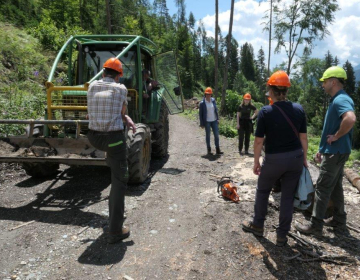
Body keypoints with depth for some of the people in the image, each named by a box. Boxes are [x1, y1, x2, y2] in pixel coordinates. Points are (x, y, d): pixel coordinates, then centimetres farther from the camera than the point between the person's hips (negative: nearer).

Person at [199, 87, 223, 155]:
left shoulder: (213, 100, 3)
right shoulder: (202, 103, -8)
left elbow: (216, 110, 11)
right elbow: (200, 114, -5)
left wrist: (217, 119, 5)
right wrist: (202, 124, -7)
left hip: (214, 121, 4)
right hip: (207, 122, -4)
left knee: (216, 135, 4)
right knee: (208, 135, 7)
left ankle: (218, 150, 12)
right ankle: (209, 150, 17)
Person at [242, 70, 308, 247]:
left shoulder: (265, 112, -14)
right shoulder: (298, 109, -2)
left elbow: (258, 141, -12)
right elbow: (303, 137, 2)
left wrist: (256, 162, -1)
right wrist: (304, 158, 13)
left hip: (274, 159, -3)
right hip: (295, 158, 4)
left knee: (262, 191, 19)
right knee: (288, 196, 13)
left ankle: (258, 225, 34)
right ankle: (282, 235, 23)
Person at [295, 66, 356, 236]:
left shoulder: (341, 99, -19)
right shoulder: (336, 100, 14)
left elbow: (351, 119, -40)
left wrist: (336, 136, -25)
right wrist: (322, 149, 20)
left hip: (335, 152, -10)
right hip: (334, 151, 10)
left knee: (322, 188, -4)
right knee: (335, 187, 17)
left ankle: (315, 225, 5)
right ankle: (339, 220, 29)